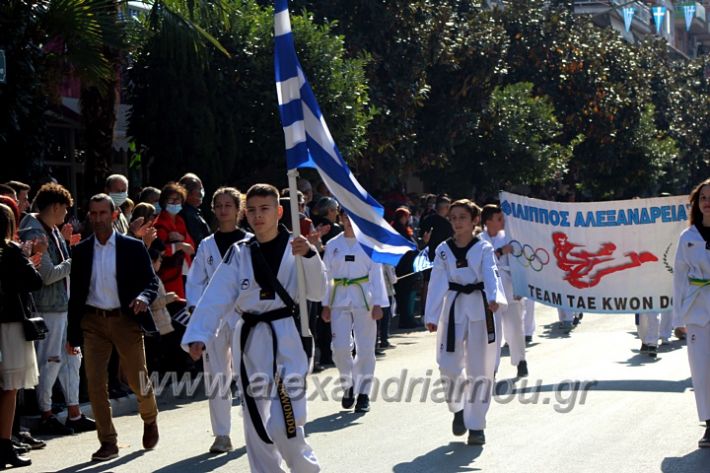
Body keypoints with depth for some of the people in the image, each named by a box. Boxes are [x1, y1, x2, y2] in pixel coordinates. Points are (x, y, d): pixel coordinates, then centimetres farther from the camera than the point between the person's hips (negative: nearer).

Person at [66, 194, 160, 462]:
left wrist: (144, 298, -24)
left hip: (126, 319, -2)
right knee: (95, 384, -3)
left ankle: (150, 420, 35)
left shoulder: (133, 248, -1)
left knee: (137, 379, 4)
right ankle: (108, 442, 6)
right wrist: (72, 334, 8)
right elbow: (76, 294, 9)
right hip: (93, 321, 2)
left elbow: (151, 282, -1)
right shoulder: (81, 251, 6)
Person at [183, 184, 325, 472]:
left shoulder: (295, 247, -1)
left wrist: (309, 256, -21)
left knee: (285, 423, -10)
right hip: (251, 340, 4)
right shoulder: (240, 253, 6)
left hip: (286, 338, -4)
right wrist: (198, 335, -13)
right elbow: (216, 298, -1)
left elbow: (316, 293, -7)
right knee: (256, 420, 10)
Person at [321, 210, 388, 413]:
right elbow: (327, 275, 10)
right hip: (340, 299, 2)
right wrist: (325, 305, 7)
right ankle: (348, 385, 17)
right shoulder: (333, 245, 7)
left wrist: (377, 304, -7)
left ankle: (363, 393, 10)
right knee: (340, 347, -6)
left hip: (363, 299, -2)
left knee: (365, 348, -1)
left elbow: (376, 274, -2)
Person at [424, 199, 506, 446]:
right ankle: (459, 409, 25)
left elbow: (491, 275, -18)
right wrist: (431, 316, 0)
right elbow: (437, 283, 3)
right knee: (449, 366, -3)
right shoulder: (444, 250, 5)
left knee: (479, 368, 0)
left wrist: (494, 298, -37)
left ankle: (476, 425, 8)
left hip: (479, 309, -2)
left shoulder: (483, 249, -3)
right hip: (453, 308, 2)